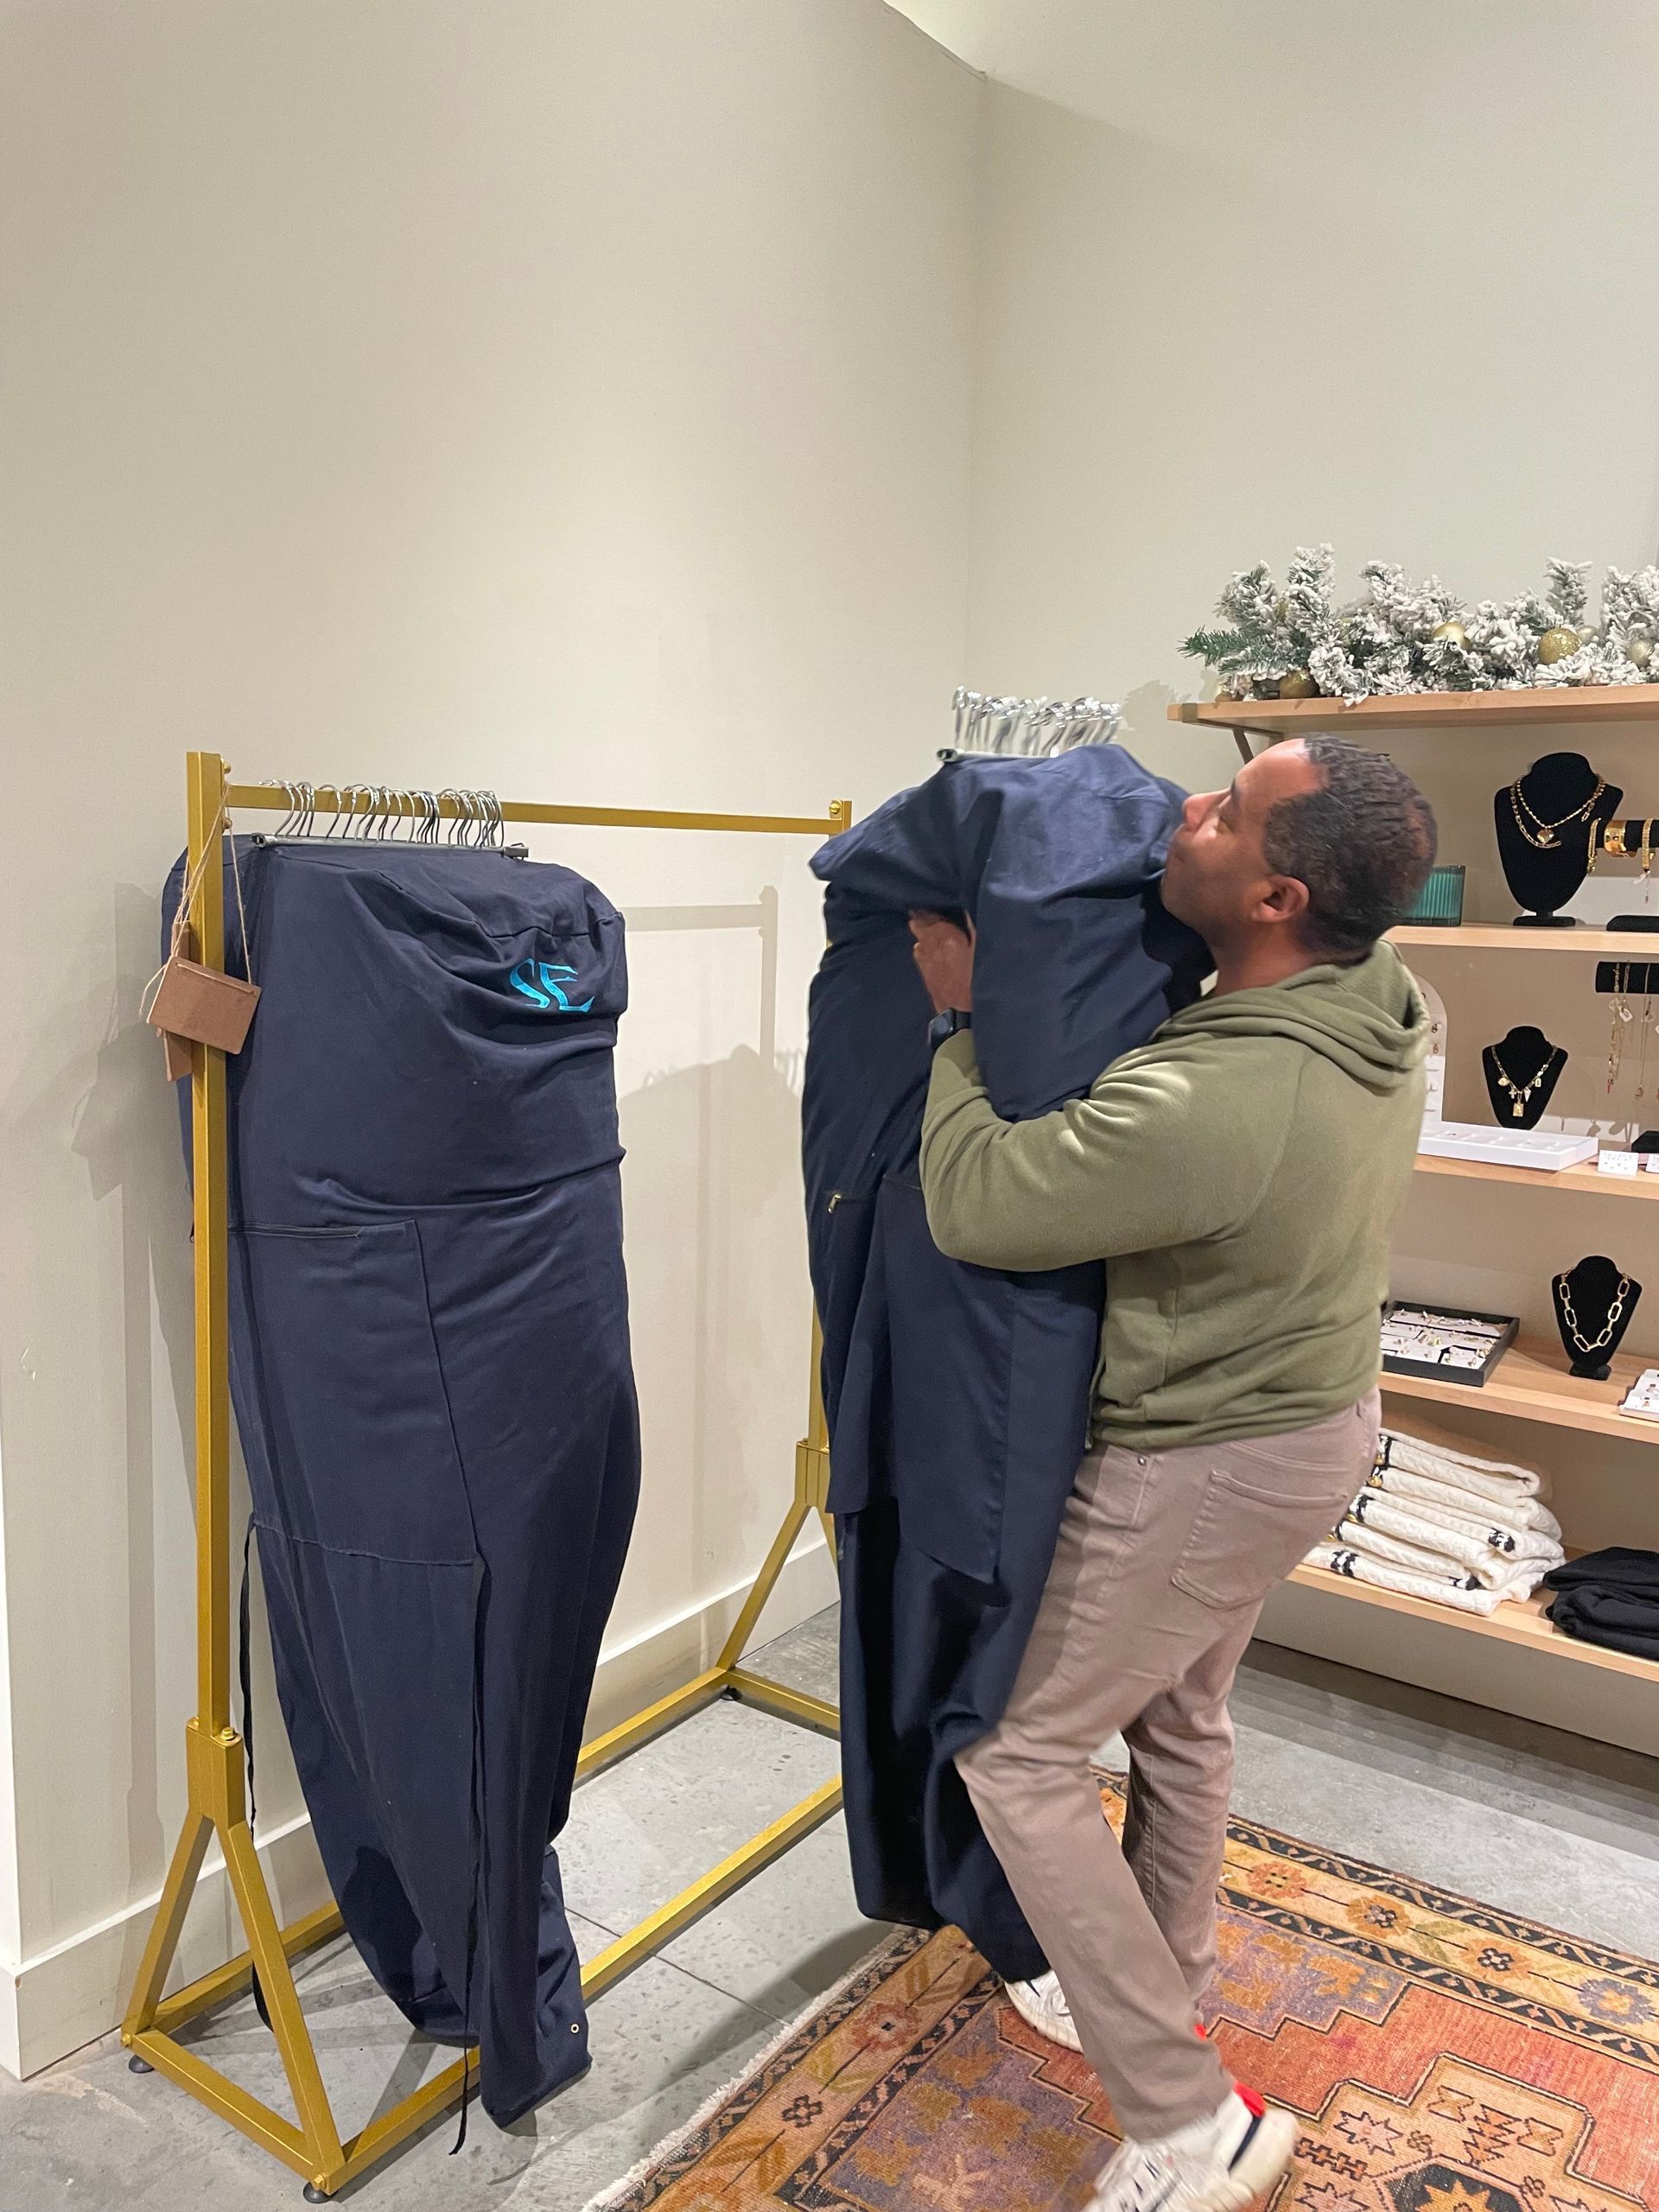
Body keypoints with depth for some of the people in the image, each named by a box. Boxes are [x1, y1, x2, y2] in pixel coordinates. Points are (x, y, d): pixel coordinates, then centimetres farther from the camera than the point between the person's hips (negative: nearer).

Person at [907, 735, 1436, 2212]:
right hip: (1317, 1412, 9)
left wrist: (961, 1017, -12)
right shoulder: (1386, 1001, -9)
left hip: (1208, 1468, -9)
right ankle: (1170, 1976, 49)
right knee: (1179, 1714, 27)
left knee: (1016, 1749, 7)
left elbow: (970, 1202, -26)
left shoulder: (1205, 1105, -37)